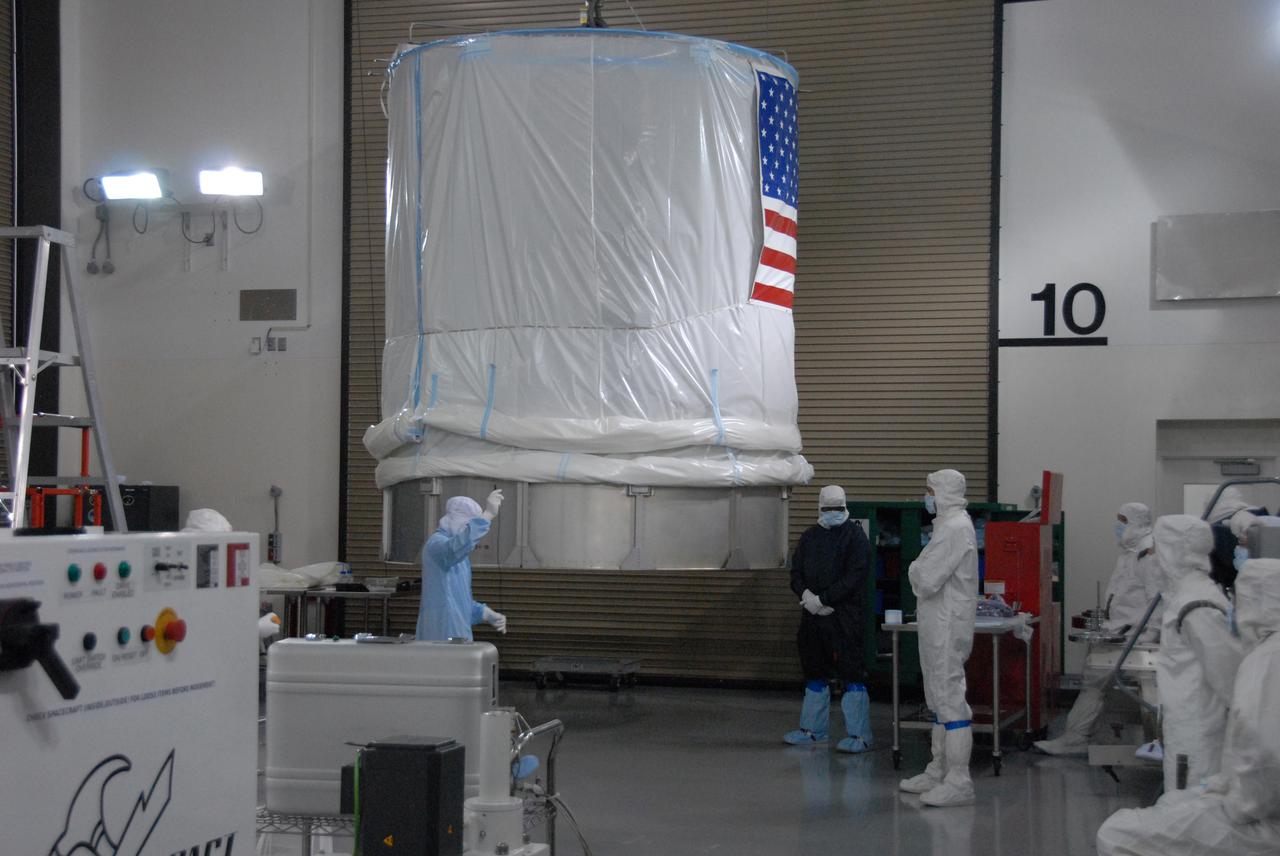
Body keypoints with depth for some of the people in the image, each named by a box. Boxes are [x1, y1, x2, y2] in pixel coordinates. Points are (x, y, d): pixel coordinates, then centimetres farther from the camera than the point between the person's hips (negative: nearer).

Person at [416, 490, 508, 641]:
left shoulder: (459, 556, 21)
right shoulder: (437, 543, -10)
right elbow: (457, 547, -36)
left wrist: (487, 615, 12)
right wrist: (487, 515, -39)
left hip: (457, 635, 10)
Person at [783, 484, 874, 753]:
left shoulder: (855, 536, -5)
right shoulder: (810, 536, 15)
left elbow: (853, 577, -14)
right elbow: (796, 572, 12)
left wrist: (822, 599, -17)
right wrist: (805, 594, -9)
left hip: (844, 617, -7)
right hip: (812, 615, 7)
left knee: (851, 673, -7)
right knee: (814, 672, 15)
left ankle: (859, 735, -3)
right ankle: (813, 729, 26)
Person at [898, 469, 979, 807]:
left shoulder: (956, 529, -18)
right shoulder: (950, 525, 16)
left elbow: (927, 579, -22)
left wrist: (915, 570, -4)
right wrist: (920, 572, 0)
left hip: (947, 628, -11)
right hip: (938, 626, 11)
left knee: (950, 700, -9)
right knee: (941, 700, 17)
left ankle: (958, 783, -8)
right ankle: (938, 772, 27)